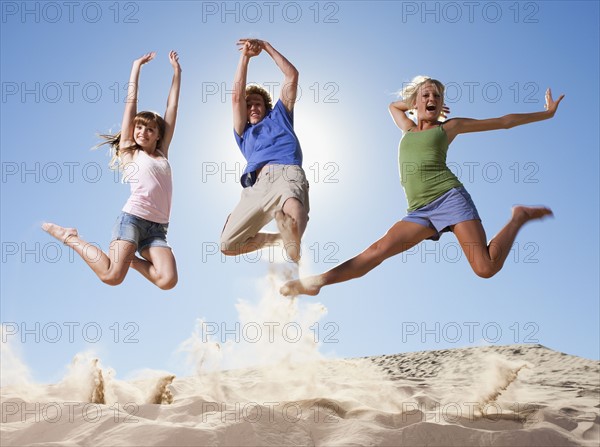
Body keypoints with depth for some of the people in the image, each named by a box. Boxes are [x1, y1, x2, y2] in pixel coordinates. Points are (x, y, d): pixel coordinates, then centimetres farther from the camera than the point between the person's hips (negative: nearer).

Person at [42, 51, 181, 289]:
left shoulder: (162, 154, 20)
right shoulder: (128, 152, 11)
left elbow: (172, 107, 22)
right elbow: (131, 102, 11)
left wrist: (176, 71, 25)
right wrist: (137, 66, 15)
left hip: (157, 228, 4)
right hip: (132, 218, -4)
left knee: (168, 281, -19)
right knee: (112, 276, -20)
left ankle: (131, 258, 10)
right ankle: (70, 237, 7)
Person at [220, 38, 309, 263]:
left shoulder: (278, 116, 35)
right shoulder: (243, 131, 36)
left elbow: (292, 76, 31)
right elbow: (236, 96, 24)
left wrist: (266, 46, 30)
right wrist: (245, 56, 24)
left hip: (286, 174, -3)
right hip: (256, 185, 3)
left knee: (293, 209, -39)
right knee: (227, 244, -6)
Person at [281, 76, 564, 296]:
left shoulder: (449, 127, 14)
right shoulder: (407, 129, 27)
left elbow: (504, 122, 21)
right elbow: (393, 105, 49)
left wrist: (547, 113, 26)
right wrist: (415, 104, 33)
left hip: (449, 198, -3)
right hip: (419, 211, 4)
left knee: (486, 268, -17)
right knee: (378, 250, -16)